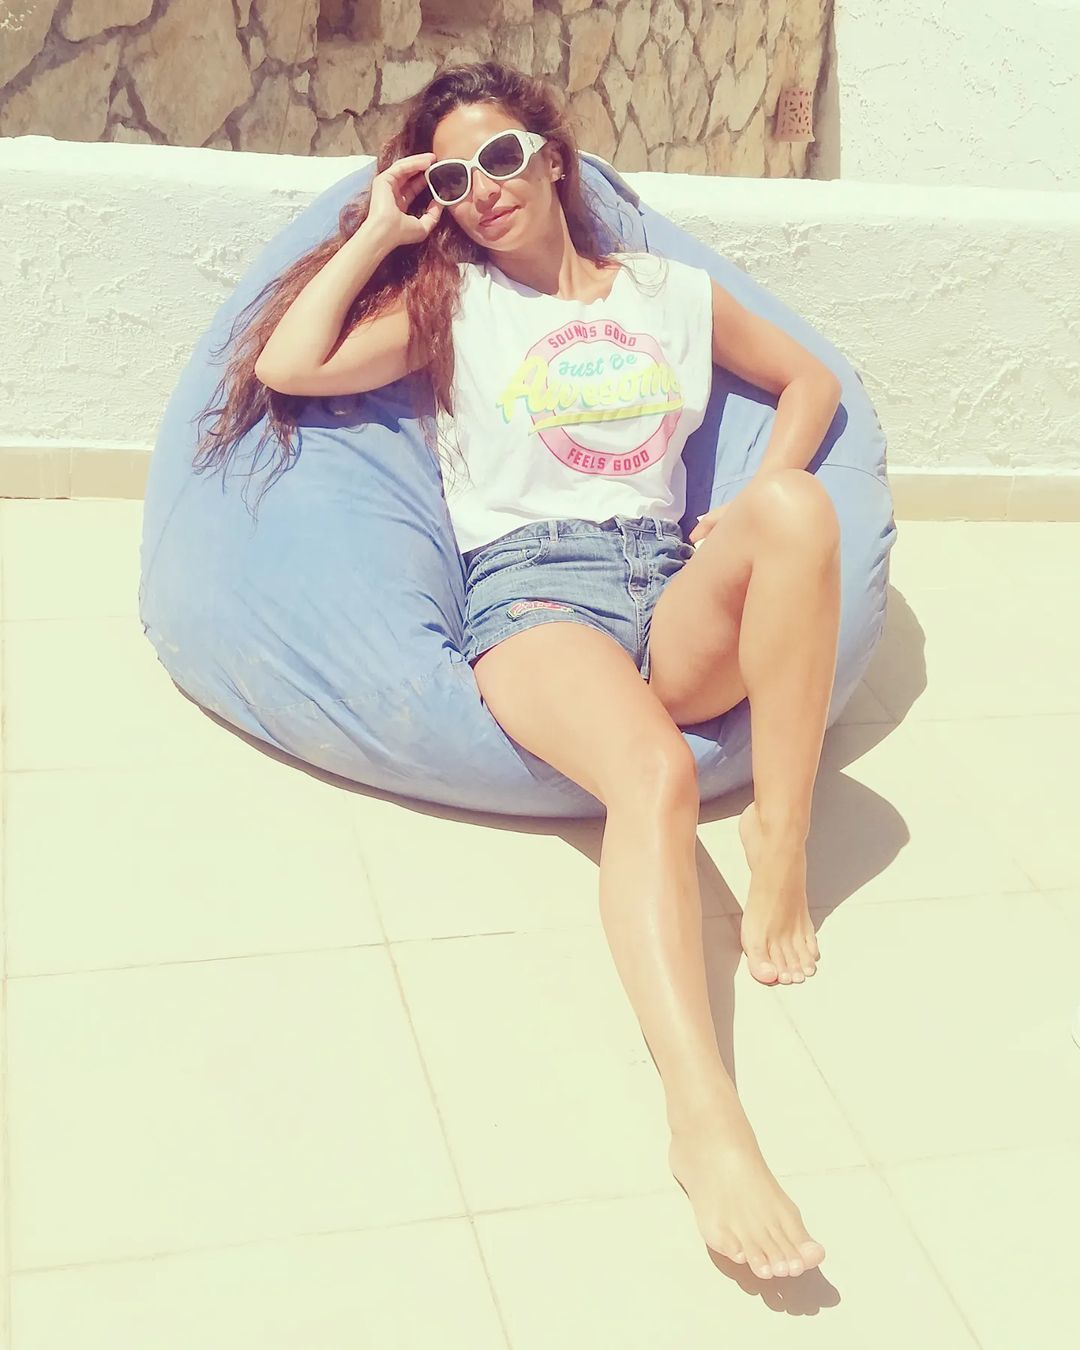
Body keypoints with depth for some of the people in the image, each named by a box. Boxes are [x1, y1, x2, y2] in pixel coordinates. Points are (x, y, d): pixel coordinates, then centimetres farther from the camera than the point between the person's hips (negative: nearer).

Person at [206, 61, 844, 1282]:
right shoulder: (449, 303, 18)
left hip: (677, 604, 3)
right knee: (657, 774, -37)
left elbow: (812, 379, 29)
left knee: (796, 509, -33)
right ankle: (703, 1115, -52)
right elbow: (285, 365, 5)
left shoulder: (669, 292, 23)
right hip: (534, 591, -3)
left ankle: (780, 852, -28)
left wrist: (766, 502, 9)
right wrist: (379, 231, 12)